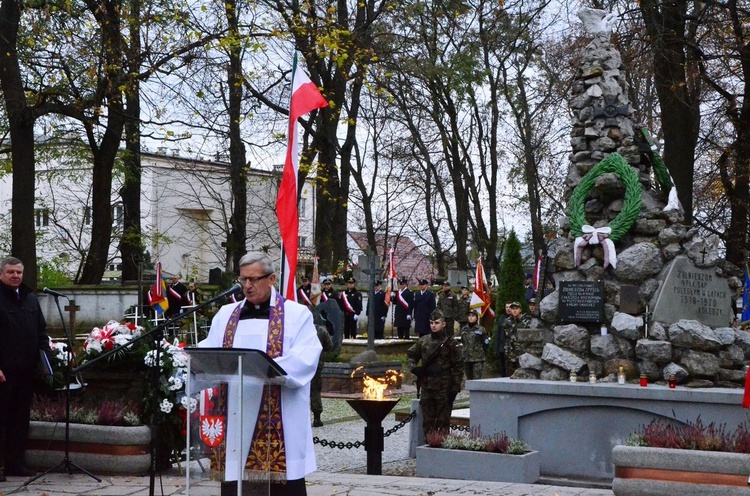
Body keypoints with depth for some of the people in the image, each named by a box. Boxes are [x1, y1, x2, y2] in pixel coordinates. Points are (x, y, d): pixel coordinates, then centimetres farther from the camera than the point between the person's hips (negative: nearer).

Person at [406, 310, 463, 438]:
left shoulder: (451, 343, -4)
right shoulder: (423, 341, 8)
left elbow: (458, 366, -4)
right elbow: (410, 355, 22)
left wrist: (455, 387, -9)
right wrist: (414, 368, 2)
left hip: (444, 388, -4)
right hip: (426, 387, 4)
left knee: (443, 421, -1)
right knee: (427, 421, 8)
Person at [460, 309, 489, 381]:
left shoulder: (481, 329, 0)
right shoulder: (463, 329, 13)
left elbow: (486, 345, 4)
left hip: (478, 359, -5)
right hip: (466, 359, 5)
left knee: (477, 379, -12)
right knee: (469, 379, 10)